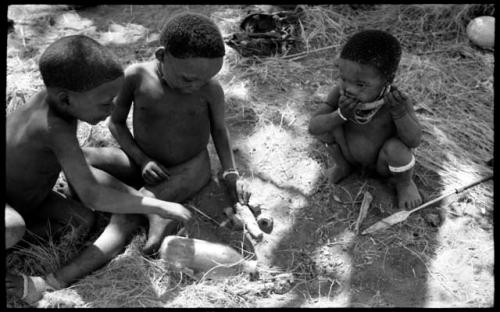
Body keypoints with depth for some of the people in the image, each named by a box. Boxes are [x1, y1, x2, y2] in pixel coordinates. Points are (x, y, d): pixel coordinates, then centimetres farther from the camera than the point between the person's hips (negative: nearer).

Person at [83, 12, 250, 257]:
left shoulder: (211, 89, -18)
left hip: (190, 169, -3)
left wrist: (231, 174, -9)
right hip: (146, 165, 3)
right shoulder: (135, 77, -17)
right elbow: (116, 122, -3)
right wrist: (142, 160, -14)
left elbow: (219, 129, 0)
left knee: (148, 198, -35)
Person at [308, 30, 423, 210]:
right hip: (351, 155, 2)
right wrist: (340, 115, -41)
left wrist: (399, 112, -44)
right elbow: (313, 127, -24)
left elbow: (414, 141, -28)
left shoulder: (396, 101, -29)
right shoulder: (340, 94, -24)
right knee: (327, 122, -18)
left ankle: (404, 182, 3)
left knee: (395, 147, -33)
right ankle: (343, 164, 11)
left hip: (384, 163, -2)